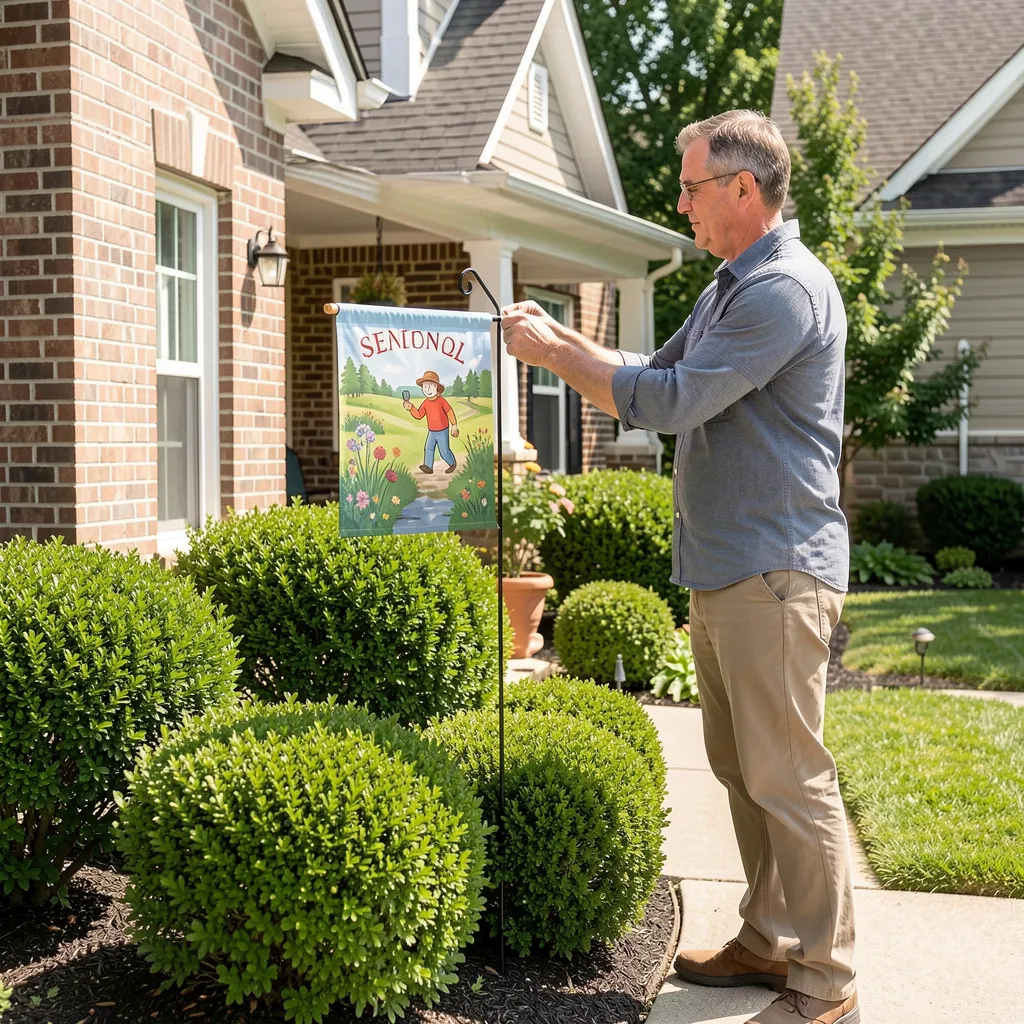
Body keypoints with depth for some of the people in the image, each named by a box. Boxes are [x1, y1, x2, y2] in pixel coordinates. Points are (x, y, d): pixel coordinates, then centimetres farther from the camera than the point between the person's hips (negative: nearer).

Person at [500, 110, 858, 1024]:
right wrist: (559, 342, 9)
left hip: (774, 571, -10)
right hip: (723, 570, 10)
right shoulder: (729, 288, 18)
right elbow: (654, 375, 22)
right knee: (742, 768, 16)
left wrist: (555, 352, -10)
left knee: (789, 779, -5)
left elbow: (669, 403, -20)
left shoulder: (785, 289, -16)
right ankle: (769, 940, 28)